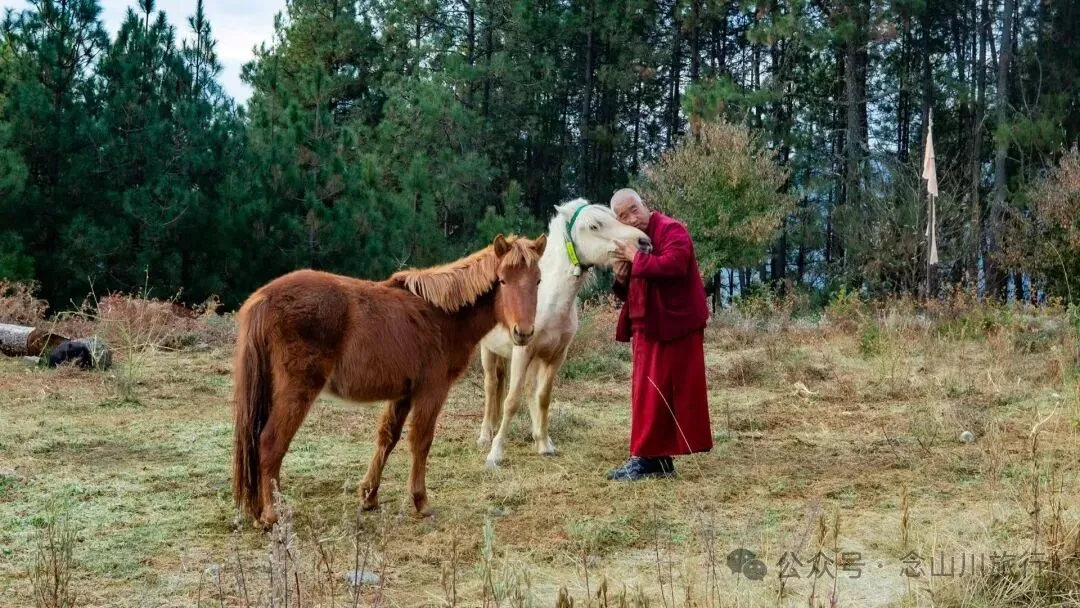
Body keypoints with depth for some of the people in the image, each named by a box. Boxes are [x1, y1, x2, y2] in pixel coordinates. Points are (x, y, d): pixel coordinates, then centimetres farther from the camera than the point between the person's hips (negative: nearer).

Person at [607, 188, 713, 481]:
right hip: (647, 330, 9)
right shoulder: (630, 242, 16)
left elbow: (675, 264, -30)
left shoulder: (670, 229, -10)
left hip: (675, 327, -9)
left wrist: (637, 259, -20)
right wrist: (622, 277, 0)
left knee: (676, 392, -3)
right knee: (648, 395, 9)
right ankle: (653, 458, 15)